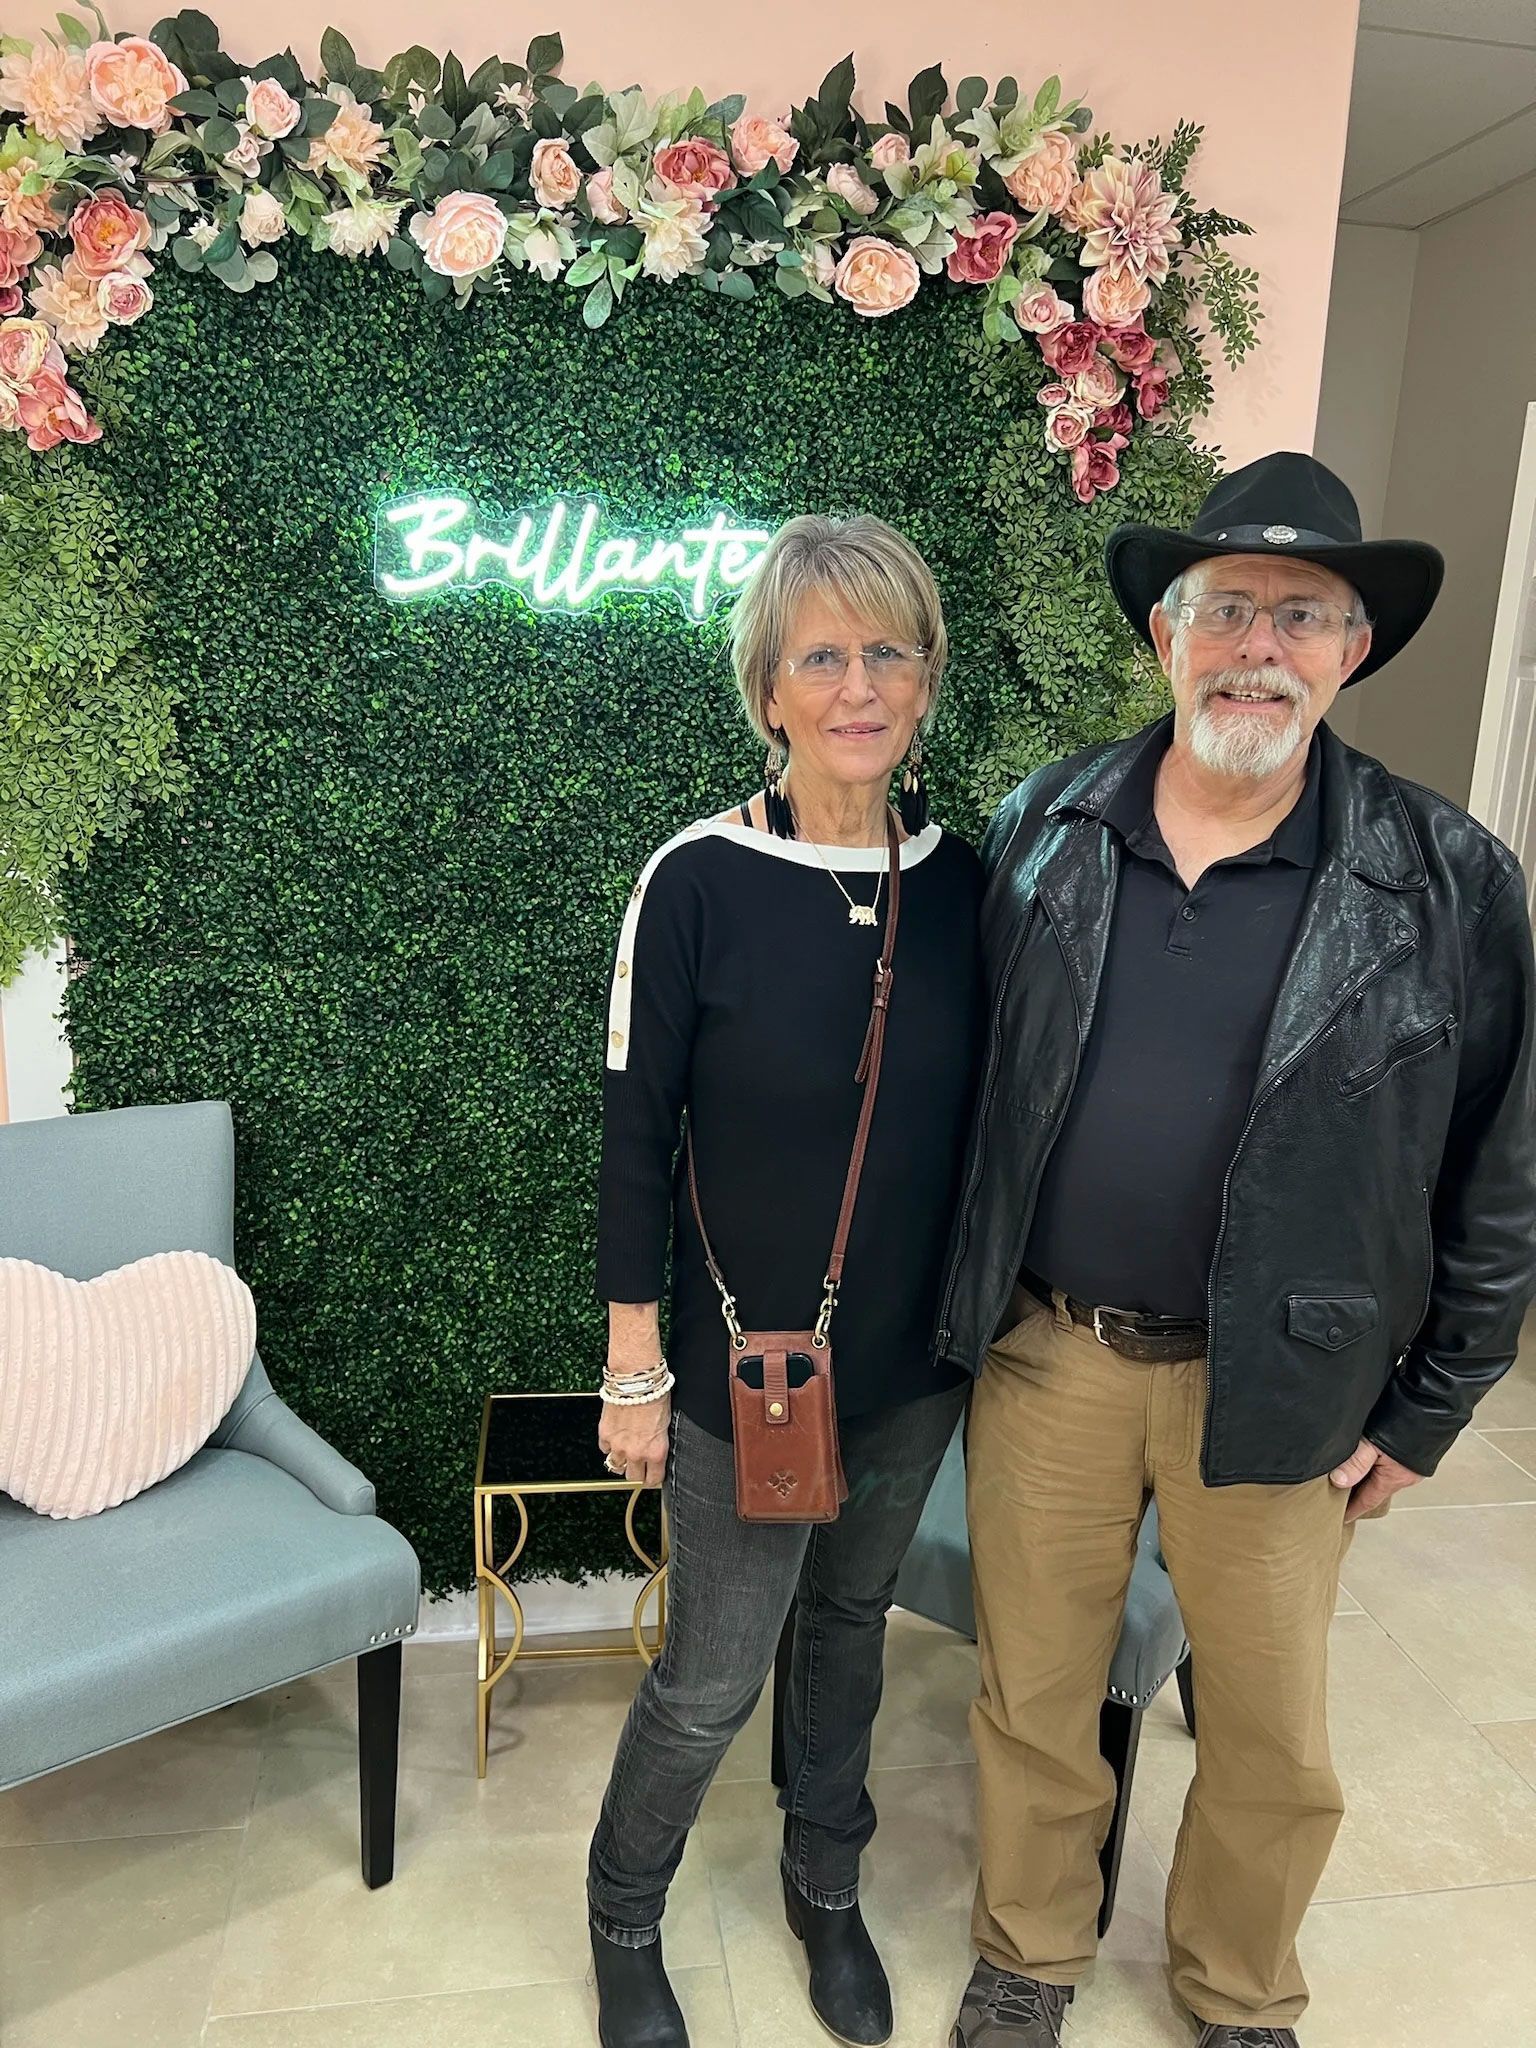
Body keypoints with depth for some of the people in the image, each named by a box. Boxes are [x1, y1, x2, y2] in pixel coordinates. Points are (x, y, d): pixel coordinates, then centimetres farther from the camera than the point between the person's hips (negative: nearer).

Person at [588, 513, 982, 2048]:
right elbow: (635, 1141, -12)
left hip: (918, 1364, 4)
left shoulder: (964, 880, -5)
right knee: (711, 1681, 11)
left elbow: (978, 1120, 5)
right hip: (747, 1374, -4)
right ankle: (623, 1916, 43)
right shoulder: (699, 883, -17)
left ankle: (826, 1883, 51)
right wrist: (634, 1376, -8)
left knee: (851, 1620, 24)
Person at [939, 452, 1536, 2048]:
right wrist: (959, 1304, 6)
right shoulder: (1039, 833, -3)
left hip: (1273, 1385, -1)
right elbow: (961, 1082, 4)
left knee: (1273, 1735, 18)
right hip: (1044, 1353, 2)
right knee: (1032, 1696, 18)